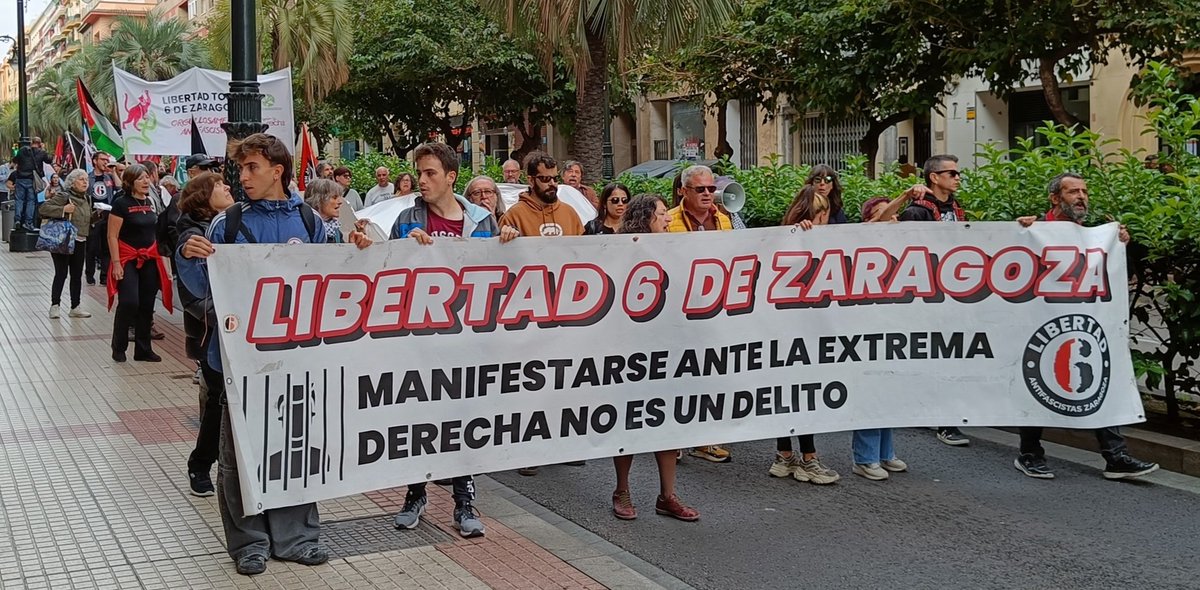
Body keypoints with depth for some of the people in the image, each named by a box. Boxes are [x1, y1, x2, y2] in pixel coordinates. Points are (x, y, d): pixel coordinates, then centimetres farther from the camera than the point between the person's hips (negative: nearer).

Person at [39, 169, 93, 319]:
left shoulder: (86, 199, 13)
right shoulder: (63, 196, -10)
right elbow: (43, 209, -17)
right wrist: (63, 209, -24)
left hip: (80, 243, 7)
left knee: (77, 275, 9)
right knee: (61, 274, -6)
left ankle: (75, 308, 15)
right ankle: (54, 306, 2)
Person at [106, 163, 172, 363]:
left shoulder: (151, 202, 9)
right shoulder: (122, 204, -9)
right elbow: (112, 236, -11)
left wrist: (160, 258, 15)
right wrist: (116, 263, -17)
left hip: (150, 260, 6)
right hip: (128, 259, -6)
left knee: (147, 306, 7)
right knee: (129, 303, -15)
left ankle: (143, 350, 17)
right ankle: (118, 348, 1)